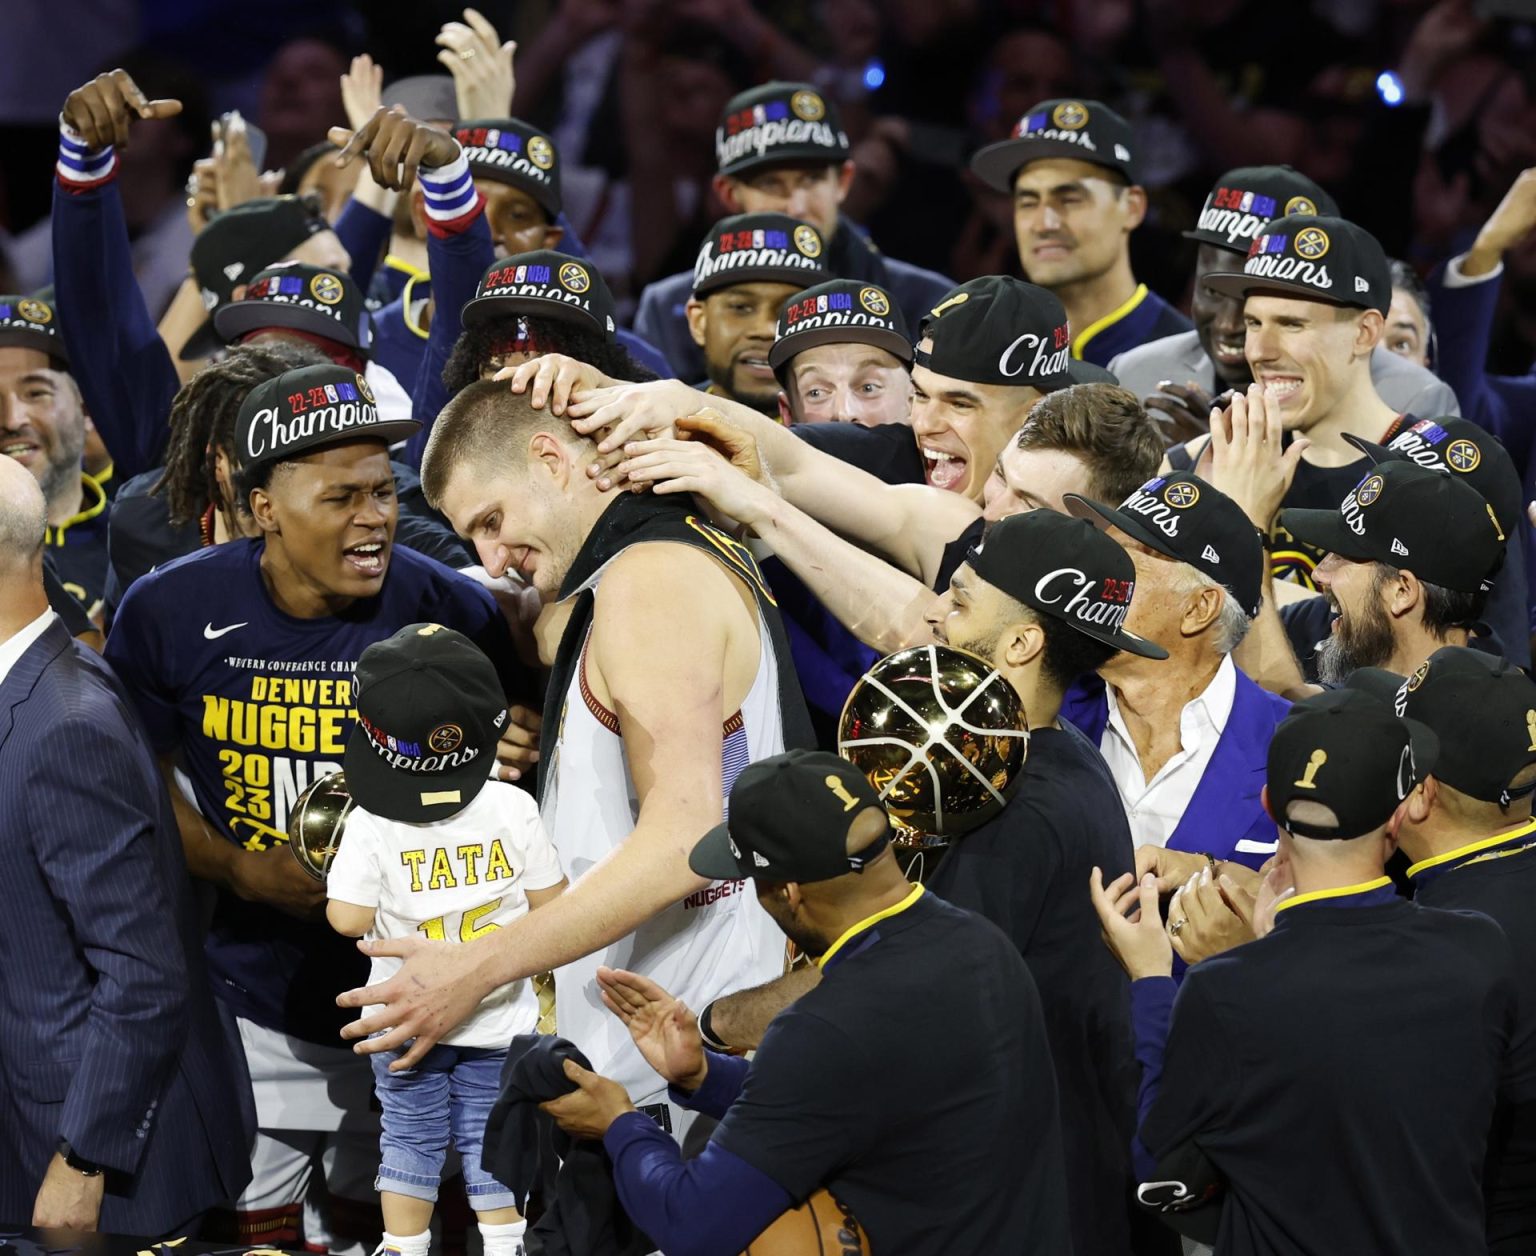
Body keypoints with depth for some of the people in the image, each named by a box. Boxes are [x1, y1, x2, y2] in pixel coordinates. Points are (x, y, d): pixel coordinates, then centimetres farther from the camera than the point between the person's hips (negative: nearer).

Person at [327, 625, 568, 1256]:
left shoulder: (370, 824, -17)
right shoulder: (512, 809, -13)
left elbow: (348, 919, -19)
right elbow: (551, 898, -7)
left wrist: (338, 876, 2)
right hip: (498, 1016, 1)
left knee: (409, 1139, 13)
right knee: (491, 1136, 12)